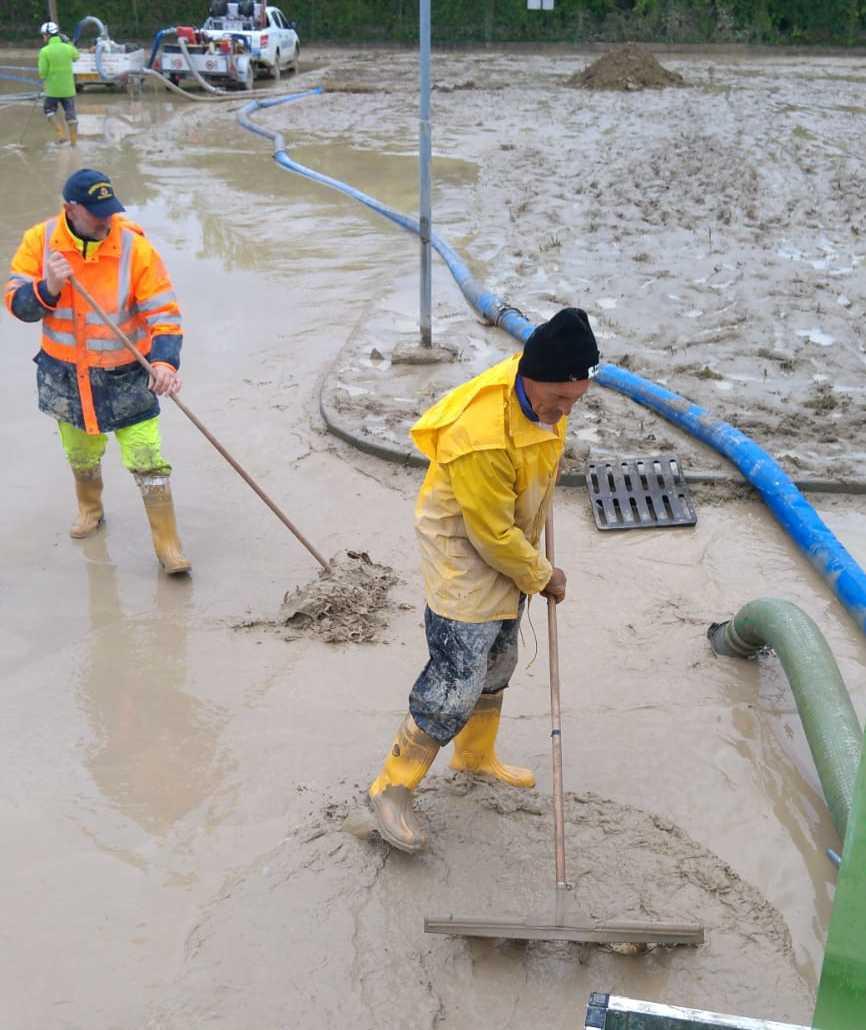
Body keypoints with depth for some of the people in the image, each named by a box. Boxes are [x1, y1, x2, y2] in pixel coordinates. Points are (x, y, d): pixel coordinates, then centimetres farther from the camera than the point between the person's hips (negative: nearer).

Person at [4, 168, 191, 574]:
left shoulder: (135, 247, -19)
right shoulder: (40, 241, -10)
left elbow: (164, 313, -19)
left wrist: (165, 361, -36)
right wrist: (48, 289, -30)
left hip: (126, 377, -3)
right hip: (65, 375, 3)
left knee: (148, 461, -5)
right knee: (81, 454, 24)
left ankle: (167, 543, 10)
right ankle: (90, 509, 52)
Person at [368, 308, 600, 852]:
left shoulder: (543, 391, -11)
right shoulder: (482, 437, -38)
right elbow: (493, 535, -27)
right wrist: (543, 577, -12)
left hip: (509, 548, 9)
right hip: (465, 557, -9)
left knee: (497, 662, 23)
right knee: (456, 682, -6)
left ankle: (477, 756, 46)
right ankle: (393, 786, 12)